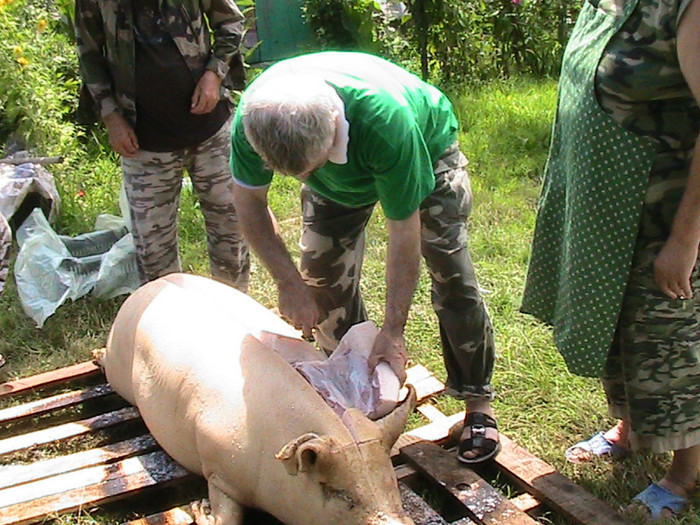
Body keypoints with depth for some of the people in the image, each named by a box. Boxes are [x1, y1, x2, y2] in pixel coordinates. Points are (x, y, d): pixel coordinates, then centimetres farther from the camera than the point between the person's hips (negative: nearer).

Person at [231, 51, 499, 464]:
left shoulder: (385, 118, -46)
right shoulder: (252, 118, -35)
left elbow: (405, 232, -36)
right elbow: (249, 201, -15)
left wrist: (394, 330, -30)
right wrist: (289, 282, -22)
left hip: (425, 151, -3)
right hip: (338, 178, 4)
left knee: (452, 278, -12)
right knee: (324, 281, -5)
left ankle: (478, 404, 4)